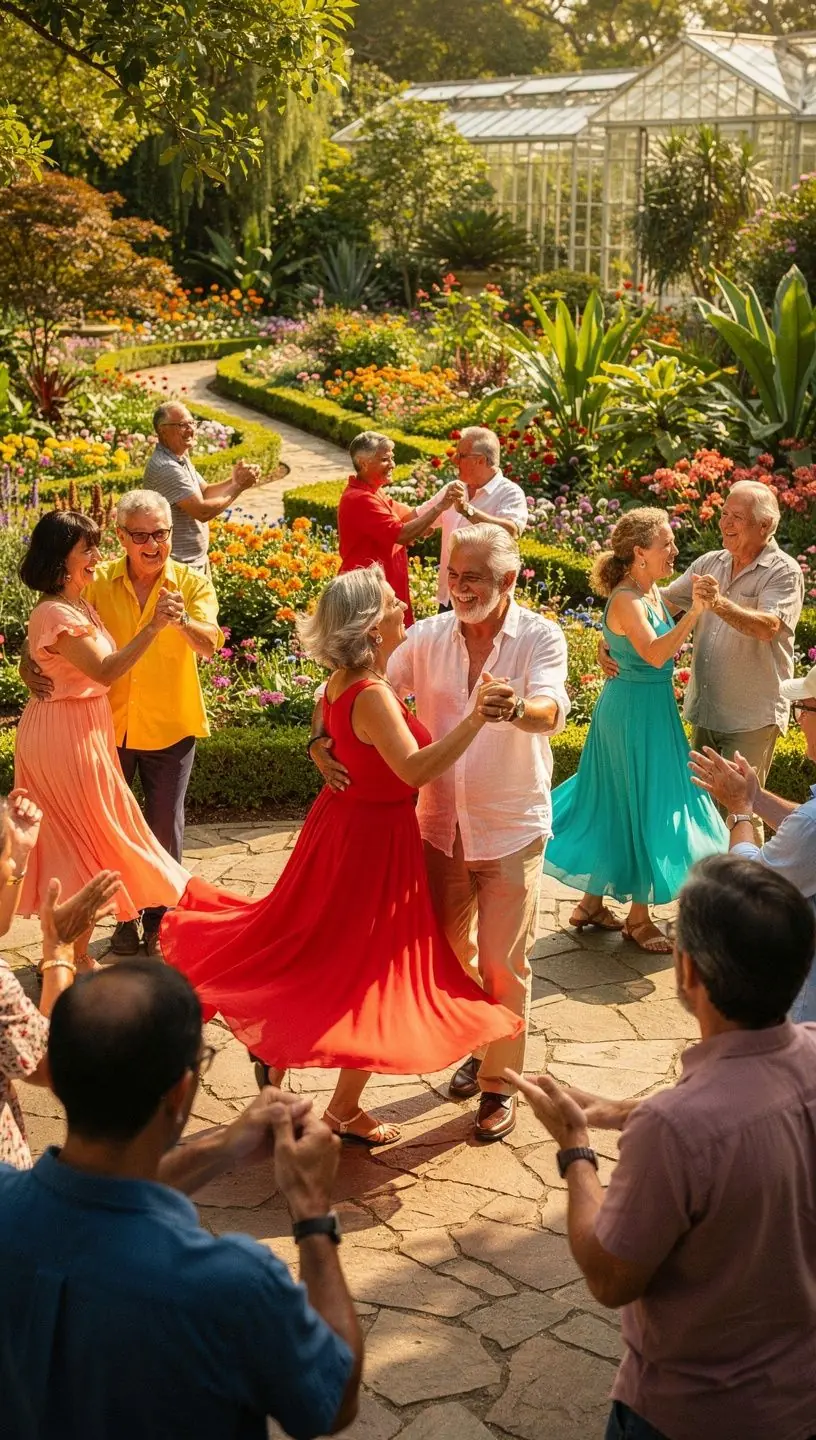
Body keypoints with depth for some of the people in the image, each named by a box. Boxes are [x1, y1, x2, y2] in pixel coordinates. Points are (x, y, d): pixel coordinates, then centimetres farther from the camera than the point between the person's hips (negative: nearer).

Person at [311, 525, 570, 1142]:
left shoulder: (541, 638, -11)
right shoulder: (428, 638, -2)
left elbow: (552, 710, -29)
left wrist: (519, 710, -52)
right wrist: (323, 740, -20)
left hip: (510, 829, -4)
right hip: (442, 823, 4)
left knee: (503, 962, 2)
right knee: (452, 951, 18)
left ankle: (500, 1082, 19)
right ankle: (477, 1048, 41)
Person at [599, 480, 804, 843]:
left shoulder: (784, 572, -11)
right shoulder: (710, 564, 7)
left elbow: (769, 627, -27)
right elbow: (662, 605, 6)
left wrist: (720, 604, -43)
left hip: (752, 718, -6)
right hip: (705, 711, 6)